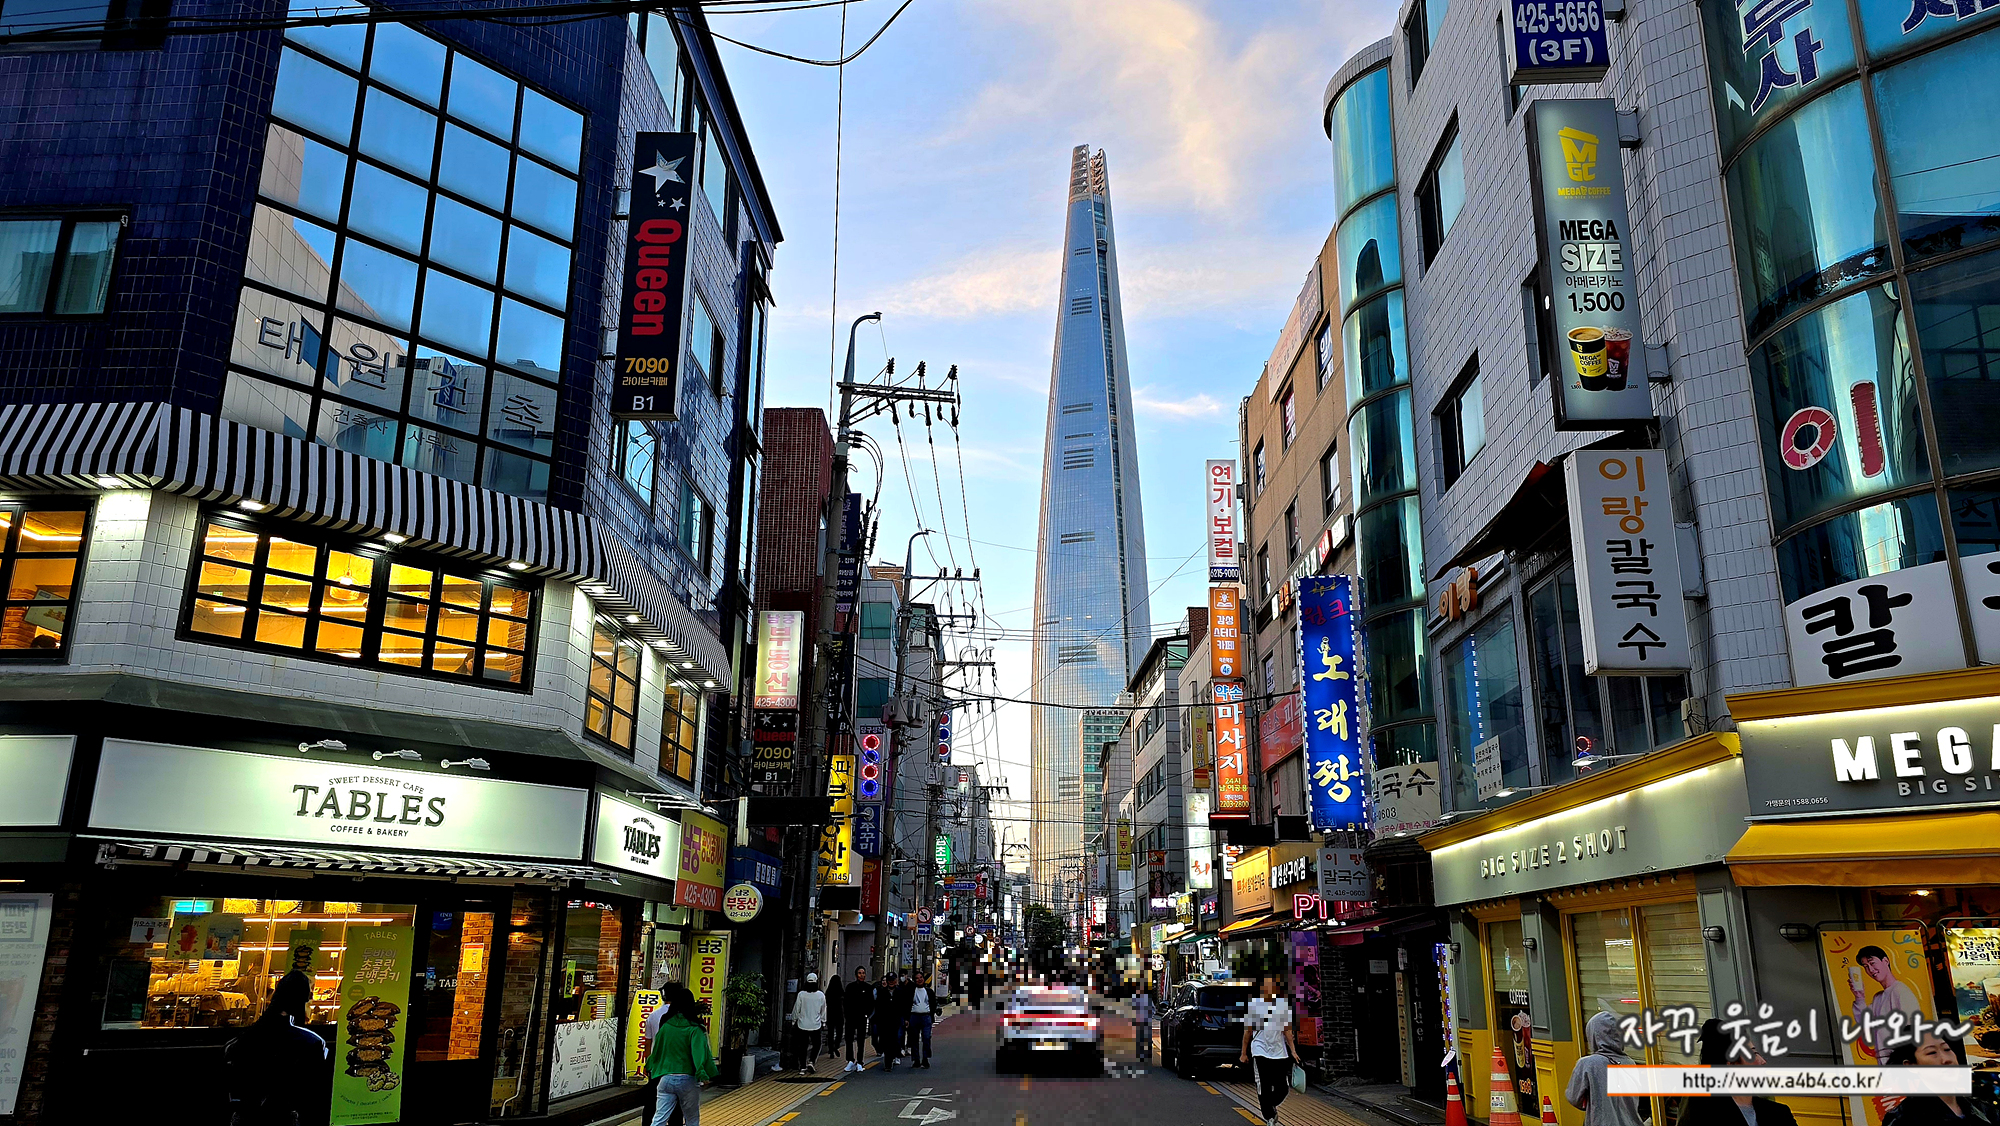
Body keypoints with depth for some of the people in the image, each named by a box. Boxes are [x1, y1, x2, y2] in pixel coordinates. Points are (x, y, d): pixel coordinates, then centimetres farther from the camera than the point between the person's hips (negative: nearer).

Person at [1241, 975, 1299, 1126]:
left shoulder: (1283, 1004, 4)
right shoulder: (1254, 1004, -2)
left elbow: (1287, 1030, 10)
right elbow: (1248, 1031, 5)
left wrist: (1293, 1051, 2)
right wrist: (1243, 1053, 7)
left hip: (1280, 1051, 3)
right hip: (1260, 1050, -2)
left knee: (1283, 1088, 3)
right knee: (1263, 1088, -9)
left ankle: (1271, 1106, 32)